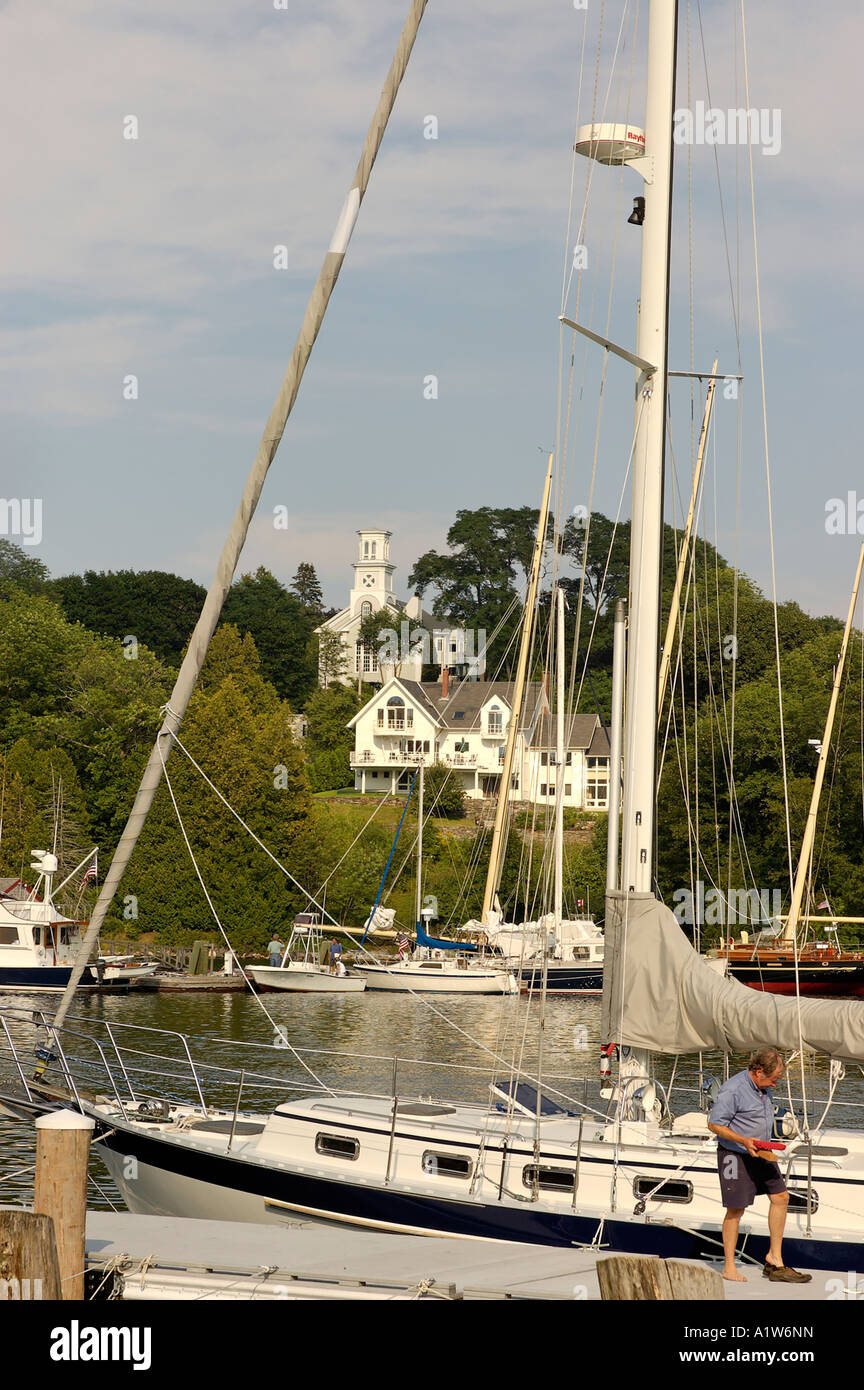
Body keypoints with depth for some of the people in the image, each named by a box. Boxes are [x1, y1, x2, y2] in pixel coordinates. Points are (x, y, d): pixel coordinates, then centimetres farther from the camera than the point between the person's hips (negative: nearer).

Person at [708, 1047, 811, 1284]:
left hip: (761, 1153, 8)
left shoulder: (762, 1088, 6)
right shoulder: (732, 1090, -21)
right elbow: (714, 1124, -19)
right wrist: (744, 1141, -27)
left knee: (780, 1197, 3)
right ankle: (729, 1267, 8)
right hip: (735, 1155, -8)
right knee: (736, 1210, -3)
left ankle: (774, 1258, 12)